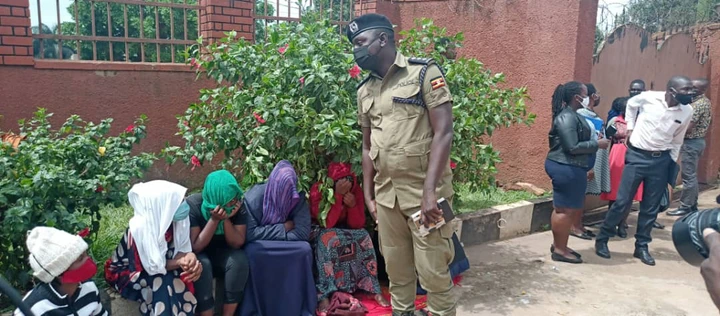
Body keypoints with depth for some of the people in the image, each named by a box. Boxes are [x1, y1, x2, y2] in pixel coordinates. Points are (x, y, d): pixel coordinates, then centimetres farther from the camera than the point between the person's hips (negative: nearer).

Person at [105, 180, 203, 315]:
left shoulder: (169, 218, -17)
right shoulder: (139, 228, -31)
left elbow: (182, 248, -9)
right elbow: (151, 267, -23)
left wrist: (190, 257, -30)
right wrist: (179, 262, -33)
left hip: (160, 265, 5)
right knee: (162, 282, -28)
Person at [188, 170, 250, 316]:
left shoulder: (238, 206, -18)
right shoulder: (192, 205, -26)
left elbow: (237, 243, -19)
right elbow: (196, 247, -26)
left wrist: (226, 219, -33)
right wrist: (214, 220, -37)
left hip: (222, 251, 3)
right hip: (198, 254, -2)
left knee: (240, 260, -28)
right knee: (202, 265, -35)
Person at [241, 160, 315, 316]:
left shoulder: (298, 199, -16)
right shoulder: (254, 196, -23)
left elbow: (302, 233, -23)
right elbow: (249, 234, -28)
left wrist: (267, 233, -23)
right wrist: (282, 228, -25)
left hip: (286, 246, 3)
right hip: (258, 246, -2)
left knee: (304, 249, -26)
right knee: (252, 251, -35)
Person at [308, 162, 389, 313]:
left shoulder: (356, 190, -12)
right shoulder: (318, 190, -23)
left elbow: (358, 224, -11)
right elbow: (327, 223, -31)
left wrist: (353, 205, -30)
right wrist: (338, 194, -37)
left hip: (345, 231, 4)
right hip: (320, 231, -3)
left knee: (363, 237, -24)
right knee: (328, 239, -36)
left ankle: (374, 289, -18)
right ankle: (324, 295, -36)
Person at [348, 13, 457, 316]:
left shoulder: (424, 73, -6)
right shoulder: (364, 90, 11)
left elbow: (443, 133, -13)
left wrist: (429, 192, -19)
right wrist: (368, 195, 12)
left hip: (424, 190, -5)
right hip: (385, 192, 5)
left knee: (432, 270, 1)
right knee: (396, 267, 15)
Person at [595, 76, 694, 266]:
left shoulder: (687, 112, -2)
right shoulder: (648, 98, -11)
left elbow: (677, 140, 11)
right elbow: (630, 105, 13)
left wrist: (672, 164, 11)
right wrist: (630, 129, 7)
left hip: (661, 160, 3)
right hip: (637, 156, -3)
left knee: (651, 207, 8)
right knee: (622, 201, -3)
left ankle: (641, 246, 22)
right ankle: (602, 239, 12)